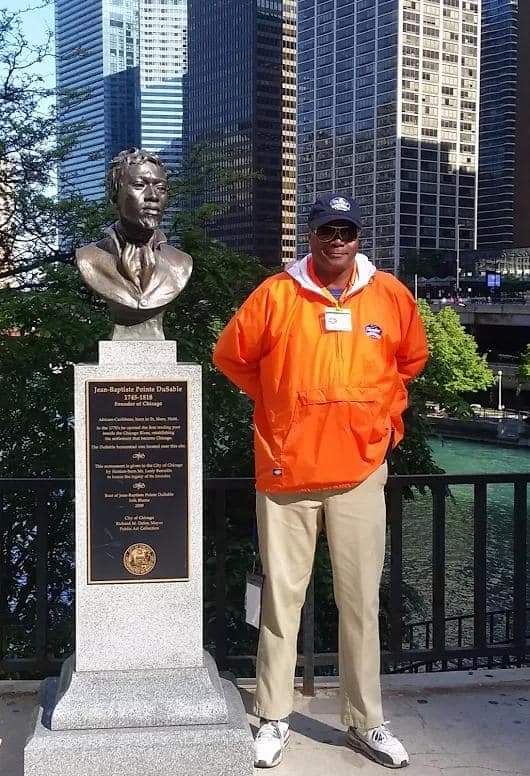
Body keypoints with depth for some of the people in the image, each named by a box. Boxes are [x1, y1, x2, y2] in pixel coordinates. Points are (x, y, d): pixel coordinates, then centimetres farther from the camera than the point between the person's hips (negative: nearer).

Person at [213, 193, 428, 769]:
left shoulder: (390, 295, 3)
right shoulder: (275, 295, -3)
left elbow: (411, 359, 20)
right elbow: (231, 357, 9)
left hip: (361, 468, 1)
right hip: (286, 468, -1)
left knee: (361, 601, 6)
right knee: (281, 598, 6)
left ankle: (365, 721, 20)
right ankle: (274, 718, 20)